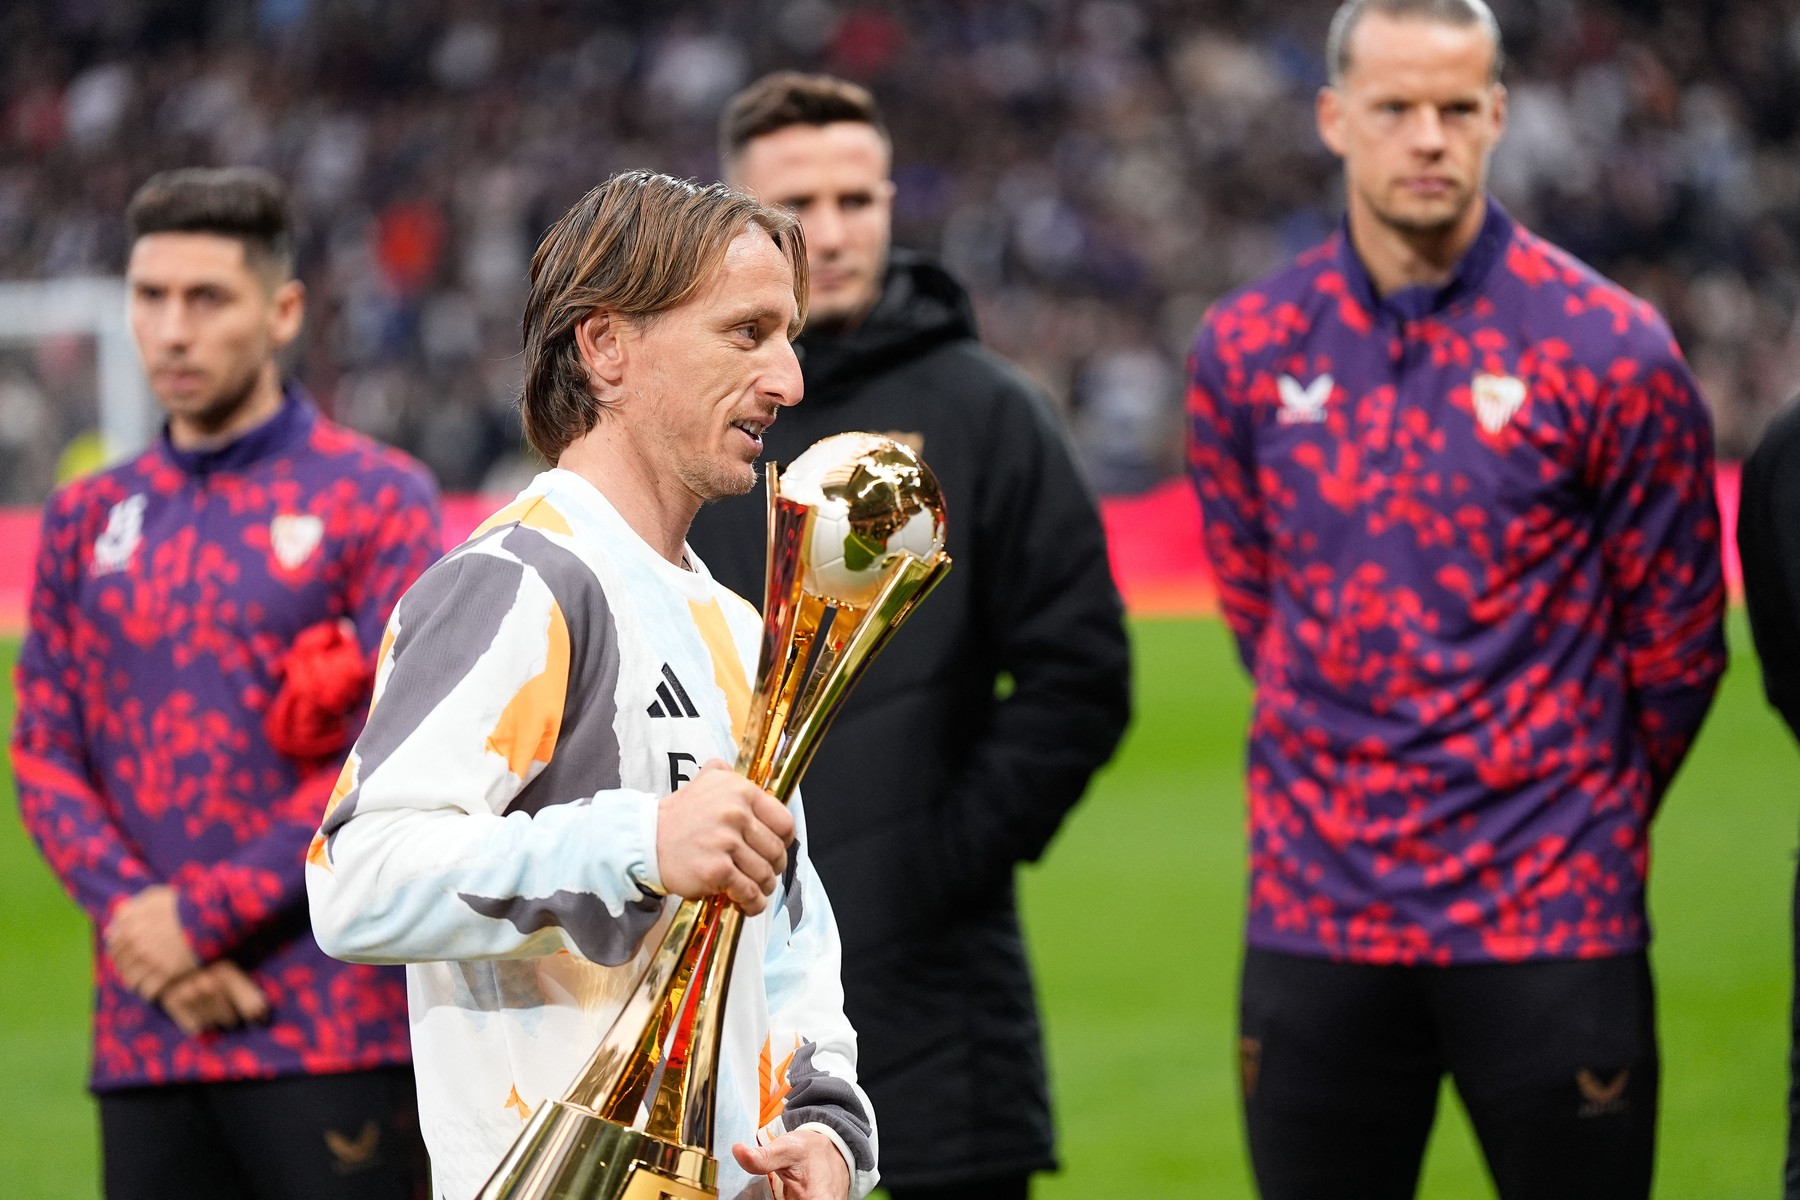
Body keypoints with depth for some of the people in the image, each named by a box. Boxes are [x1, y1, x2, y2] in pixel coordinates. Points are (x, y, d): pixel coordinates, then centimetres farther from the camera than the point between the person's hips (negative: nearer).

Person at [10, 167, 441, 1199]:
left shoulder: (377, 498, 1)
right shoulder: (87, 522, 15)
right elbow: (45, 758, 11)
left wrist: (204, 915, -11)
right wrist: (136, 919, -7)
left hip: (335, 1027, -4)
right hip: (144, 1039, 4)